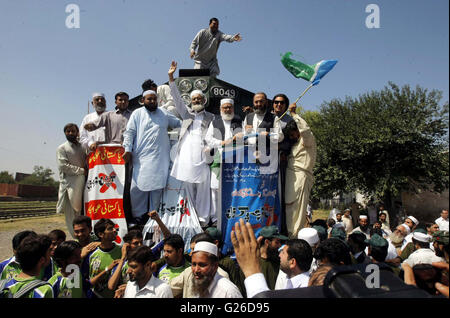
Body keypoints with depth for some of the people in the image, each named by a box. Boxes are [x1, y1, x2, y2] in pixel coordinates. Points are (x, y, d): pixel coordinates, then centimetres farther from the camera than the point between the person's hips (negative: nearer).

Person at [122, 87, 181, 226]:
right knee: (137, 187, -4)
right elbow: (129, 132, 6)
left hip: (160, 158, 1)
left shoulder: (164, 114, 17)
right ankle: (138, 216, 11)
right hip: (141, 158, -1)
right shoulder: (137, 113, 11)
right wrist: (127, 149, -4)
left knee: (157, 187, 0)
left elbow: (180, 123, 29)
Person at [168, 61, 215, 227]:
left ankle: (204, 218, 2)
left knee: (203, 187, -4)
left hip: (202, 155, -2)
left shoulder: (210, 117, 16)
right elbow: (177, 97, 10)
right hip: (186, 154, 2)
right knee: (189, 186, 4)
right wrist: (171, 78, 2)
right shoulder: (187, 113, 19)